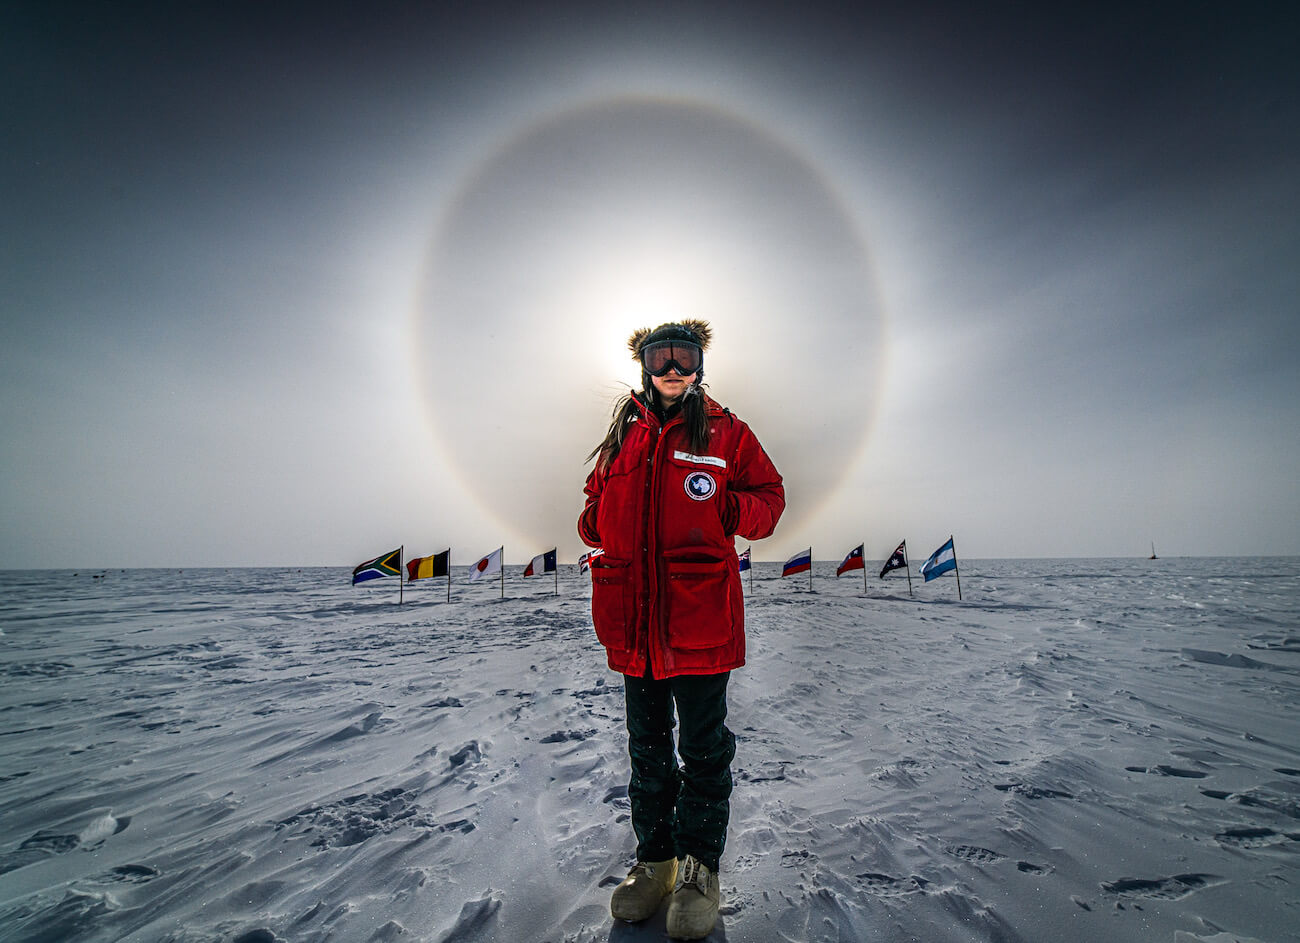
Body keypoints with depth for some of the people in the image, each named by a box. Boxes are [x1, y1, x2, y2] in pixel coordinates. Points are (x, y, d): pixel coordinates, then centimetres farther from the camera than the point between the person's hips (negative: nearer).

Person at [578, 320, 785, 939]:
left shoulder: (725, 433, 3)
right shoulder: (622, 435, 12)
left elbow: (769, 495, 7)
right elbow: (599, 501, 22)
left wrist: (733, 511, -13)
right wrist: (594, 522, 0)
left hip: (701, 615, -3)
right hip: (634, 616, 4)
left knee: (704, 746, 8)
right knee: (647, 746, 17)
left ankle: (699, 867, 28)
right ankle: (654, 859, 36)